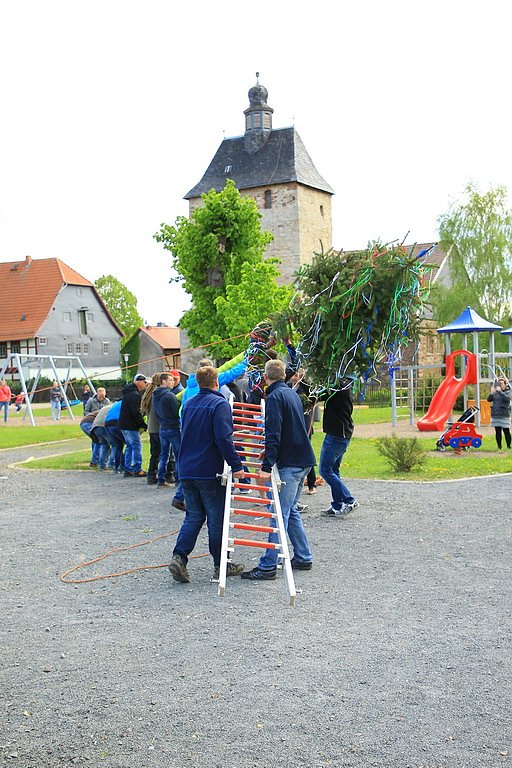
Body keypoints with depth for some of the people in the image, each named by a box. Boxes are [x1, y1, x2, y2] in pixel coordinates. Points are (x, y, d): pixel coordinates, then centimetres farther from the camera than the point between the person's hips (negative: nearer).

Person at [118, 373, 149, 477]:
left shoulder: (128, 392, 17)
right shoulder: (134, 394, -17)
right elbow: (136, 413, -21)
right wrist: (144, 425, -13)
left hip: (124, 425, 10)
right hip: (130, 426, -10)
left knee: (130, 446, 14)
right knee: (137, 446, -6)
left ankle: (127, 470, 15)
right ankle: (137, 470, -5)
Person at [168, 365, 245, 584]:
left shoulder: (188, 404, 12)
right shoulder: (219, 404, -11)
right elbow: (224, 438, -21)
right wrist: (236, 465, -17)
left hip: (187, 471, 6)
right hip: (210, 472, -6)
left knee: (193, 516, 12)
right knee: (217, 519, 4)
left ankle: (179, 557, -4)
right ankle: (220, 565, 12)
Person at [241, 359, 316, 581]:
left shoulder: (275, 397, -12)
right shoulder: (292, 393, 16)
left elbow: (273, 435, -21)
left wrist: (267, 466, -23)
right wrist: (270, 453, 29)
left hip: (289, 463, -9)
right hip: (303, 460, 9)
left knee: (280, 514, -9)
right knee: (290, 510, 18)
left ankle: (268, 566, -9)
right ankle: (303, 558, 22)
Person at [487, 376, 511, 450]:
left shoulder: (507, 392, 1)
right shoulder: (495, 392, 10)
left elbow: (507, 398, -19)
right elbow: (489, 400, 1)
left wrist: (500, 391, -26)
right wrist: (491, 393, -15)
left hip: (504, 415, -4)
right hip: (495, 415, 4)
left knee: (506, 431, -3)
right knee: (497, 431, 7)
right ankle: (499, 447, 14)